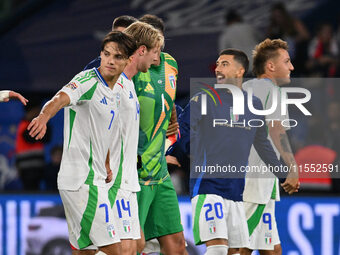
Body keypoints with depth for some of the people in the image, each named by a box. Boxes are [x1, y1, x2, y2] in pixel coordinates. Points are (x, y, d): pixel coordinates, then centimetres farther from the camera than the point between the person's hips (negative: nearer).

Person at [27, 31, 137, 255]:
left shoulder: (115, 95, 16)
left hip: (95, 180, 9)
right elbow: (62, 97, -33)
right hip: (83, 181, -9)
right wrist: (44, 117, -53)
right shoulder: (89, 81, -11)